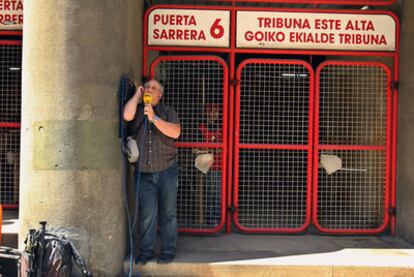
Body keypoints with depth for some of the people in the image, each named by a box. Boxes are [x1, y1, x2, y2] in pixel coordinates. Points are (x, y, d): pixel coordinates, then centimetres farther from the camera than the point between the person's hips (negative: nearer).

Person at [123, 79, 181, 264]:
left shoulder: (167, 111, 5)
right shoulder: (138, 110, 11)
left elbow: (175, 132, -12)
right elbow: (127, 115, -13)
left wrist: (154, 118, -20)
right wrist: (137, 94, -1)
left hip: (166, 171, -1)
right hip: (144, 172, 1)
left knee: (168, 213, 4)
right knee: (147, 214, 0)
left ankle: (168, 251, 12)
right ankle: (145, 251, 10)